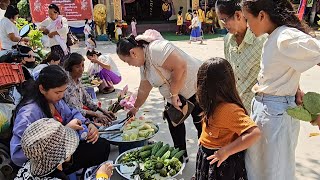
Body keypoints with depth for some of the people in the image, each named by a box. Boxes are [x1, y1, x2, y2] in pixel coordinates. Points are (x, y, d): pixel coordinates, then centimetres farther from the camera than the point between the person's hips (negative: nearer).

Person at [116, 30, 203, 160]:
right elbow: (143, 89, 18)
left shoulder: (156, 49, -24)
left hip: (195, 87, -10)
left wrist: (174, 94, -24)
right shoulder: (144, 63, 8)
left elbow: (180, 66, -32)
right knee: (174, 121, 15)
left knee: (202, 125, 0)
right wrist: (135, 108, 27)